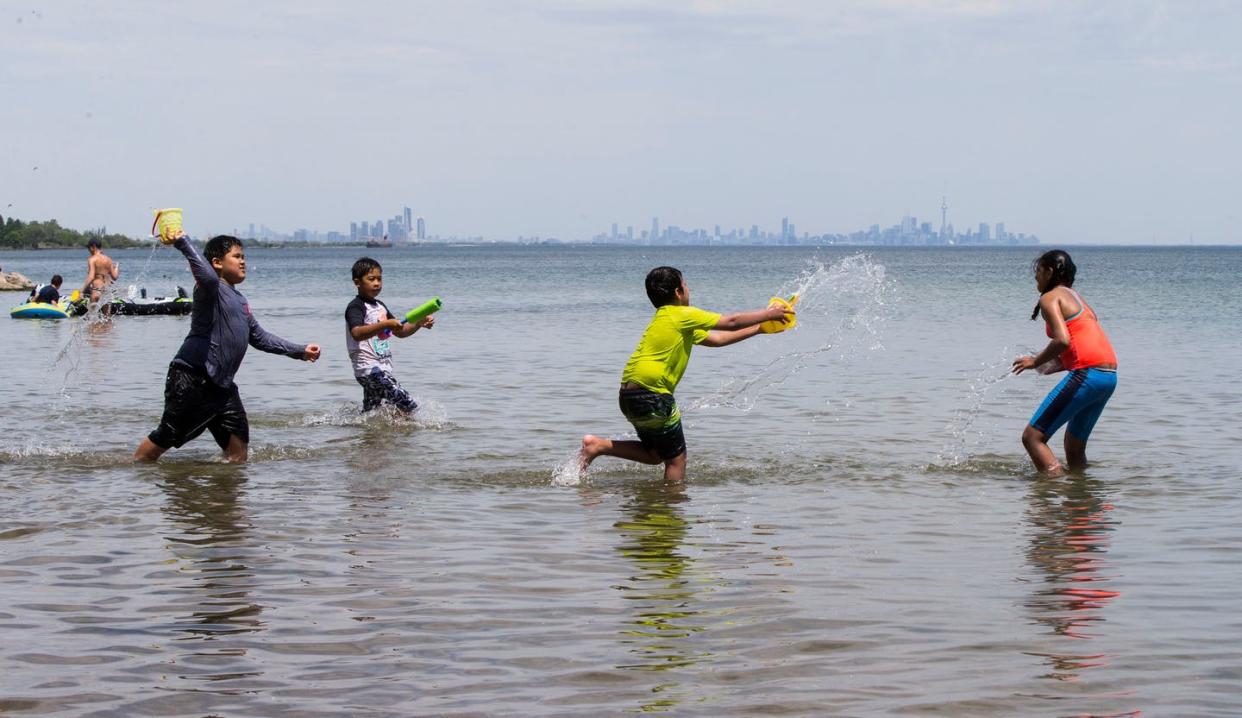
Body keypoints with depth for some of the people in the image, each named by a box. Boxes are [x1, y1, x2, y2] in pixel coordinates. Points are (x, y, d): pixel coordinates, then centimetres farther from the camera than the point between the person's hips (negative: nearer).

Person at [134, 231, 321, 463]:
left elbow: (259, 336, 28)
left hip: (221, 385, 9)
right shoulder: (211, 290, -9)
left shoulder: (239, 299, 20)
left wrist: (300, 351, 27)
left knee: (238, 437, 2)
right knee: (166, 437, -1)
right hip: (192, 379, -9)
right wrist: (183, 242, -37)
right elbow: (208, 277, -36)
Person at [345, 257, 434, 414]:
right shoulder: (356, 307, -12)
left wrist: (419, 323, 5)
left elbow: (400, 332, 23)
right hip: (370, 369, -10)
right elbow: (357, 333, -31)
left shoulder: (380, 306, 17)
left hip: (383, 368, 10)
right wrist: (385, 324, -41)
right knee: (409, 406, -16)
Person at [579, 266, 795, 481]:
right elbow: (731, 322, -3)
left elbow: (716, 339, 27)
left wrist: (760, 328, 27)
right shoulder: (682, 315, -7)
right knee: (676, 458, 1)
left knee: (656, 454, 21)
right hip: (651, 395, -10)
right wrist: (768, 314, 10)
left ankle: (598, 445, 11)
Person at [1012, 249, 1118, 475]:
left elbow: (1063, 340, -18)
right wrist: (1054, 366, 22)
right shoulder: (1076, 296, 26)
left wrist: (1036, 362, -3)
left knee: (1032, 437, -6)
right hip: (1109, 376, 9)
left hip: (1086, 375, -9)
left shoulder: (1050, 297, -1)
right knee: (1074, 447, 21)